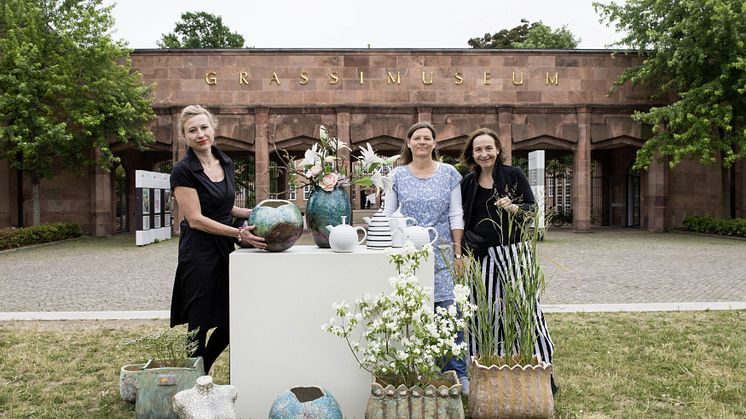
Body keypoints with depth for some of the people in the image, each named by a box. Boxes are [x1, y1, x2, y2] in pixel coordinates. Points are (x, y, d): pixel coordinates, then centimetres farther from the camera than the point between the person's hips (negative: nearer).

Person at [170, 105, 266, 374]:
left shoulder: (226, 163, 9)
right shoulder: (183, 171, -12)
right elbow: (195, 220, -16)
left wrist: (255, 212, 2)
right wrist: (239, 233, -23)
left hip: (225, 251, 7)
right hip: (198, 254, -7)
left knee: (230, 321, 13)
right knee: (199, 325, 4)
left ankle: (202, 374, 33)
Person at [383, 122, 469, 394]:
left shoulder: (448, 174, 6)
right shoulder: (398, 176, 7)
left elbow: (456, 215, 5)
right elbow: (387, 214, 8)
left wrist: (458, 252, 0)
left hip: (441, 251, 0)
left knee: (448, 309, -4)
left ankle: (458, 372, 7)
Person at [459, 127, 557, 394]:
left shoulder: (514, 175, 3)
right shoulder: (467, 183, 12)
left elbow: (533, 209, 2)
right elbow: (462, 220, 17)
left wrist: (514, 208, -17)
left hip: (514, 251, -3)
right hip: (482, 256, 3)